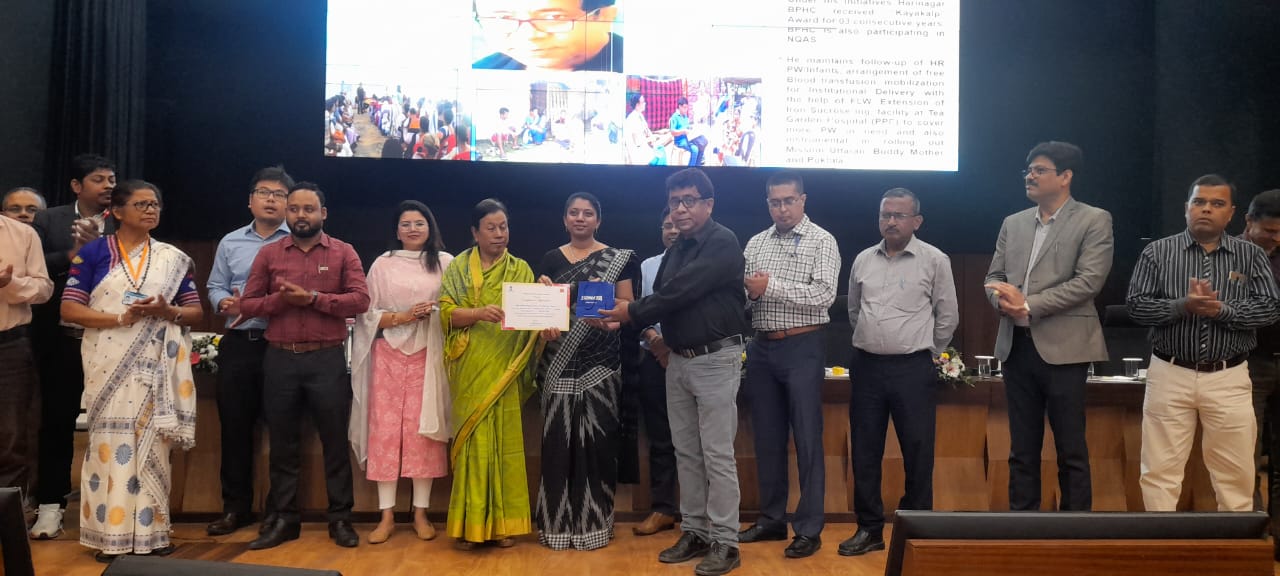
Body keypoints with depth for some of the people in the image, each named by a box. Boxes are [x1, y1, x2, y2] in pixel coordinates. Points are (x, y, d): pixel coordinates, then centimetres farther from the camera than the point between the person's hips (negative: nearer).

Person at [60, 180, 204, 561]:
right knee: (111, 443, -1)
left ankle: (151, 533, 9)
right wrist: (121, 318, -15)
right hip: (110, 366, -1)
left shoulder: (173, 259, 9)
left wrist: (167, 311, -12)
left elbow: (196, 312, 9)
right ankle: (111, 536, 7)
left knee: (152, 445, 3)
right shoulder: (93, 253, 4)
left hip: (155, 368, 2)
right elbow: (69, 309, -2)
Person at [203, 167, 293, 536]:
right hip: (238, 344, 4)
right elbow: (215, 286, 16)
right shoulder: (230, 243, 15)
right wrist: (223, 302, -4)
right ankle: (236, 506, 19)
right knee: (234, 425, 7)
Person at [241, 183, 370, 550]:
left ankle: (340, 519, 15)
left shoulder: (343, 253, 2)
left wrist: (313, 298, -16)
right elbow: (246, 305, 4)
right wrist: (280, 299, -13)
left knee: (335, 441, 5)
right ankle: (284, 519, 21)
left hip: (327, 359, -2)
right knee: (282, 443, 10)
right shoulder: (268, 254, 8)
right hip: (280, 359, 2)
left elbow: (360, 300, -9)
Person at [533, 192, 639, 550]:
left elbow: (628, 308, 2)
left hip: (600, 360, -1)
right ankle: (558, 521, 11)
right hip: (561, 361, 2)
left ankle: (594, 520, 11)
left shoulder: (617, 259, 5)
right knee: (558, 437, 1)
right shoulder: (551, 259, 10)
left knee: (598, 437, 0)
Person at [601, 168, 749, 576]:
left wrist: (633, 312, -10)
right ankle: (695, 532, 22)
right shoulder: (677, 250, 14)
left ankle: (724, 542, 6)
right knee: (686, 452, 11)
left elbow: (681, 291, -19)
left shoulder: (722, 243, -12)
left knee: (717, 454, -3)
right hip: (679, 360, 8)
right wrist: (626, 320, -6)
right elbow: (662, 296, 12)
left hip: (716, 359, -8)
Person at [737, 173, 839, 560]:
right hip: (762, 347, 5)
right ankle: (771, 520, 23)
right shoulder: (755, 244, 12)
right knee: (767, 438, 11)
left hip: (802, 348, -5)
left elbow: (824, 295, -15)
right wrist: (749, 290, -13)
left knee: (806, 439, 0)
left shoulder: (822, 241, -3)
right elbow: (741, 294, 9)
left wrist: (771, 287, -17)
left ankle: (809, 529, 9)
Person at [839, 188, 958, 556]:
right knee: (865, 452, 8)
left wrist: (925, 352, 10)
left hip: (913, 369, -4)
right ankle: (869, 528, 20)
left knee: (917, 453, 3)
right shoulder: (863, 260, 8)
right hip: (866, 365, 4)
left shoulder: (934, 261, -3)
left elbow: (948, 317, 3)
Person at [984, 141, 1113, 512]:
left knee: (1071, 450, 3)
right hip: (1016, 346, 5)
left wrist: (1029, 305, -16)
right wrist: (1004, 300, -10)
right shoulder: (1013, 223, 15)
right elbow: (993, 277, 13)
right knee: (1022, 449, 12)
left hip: (1062, 347, -5)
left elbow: (1089, 281, -12)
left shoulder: (1094, 221, -2)